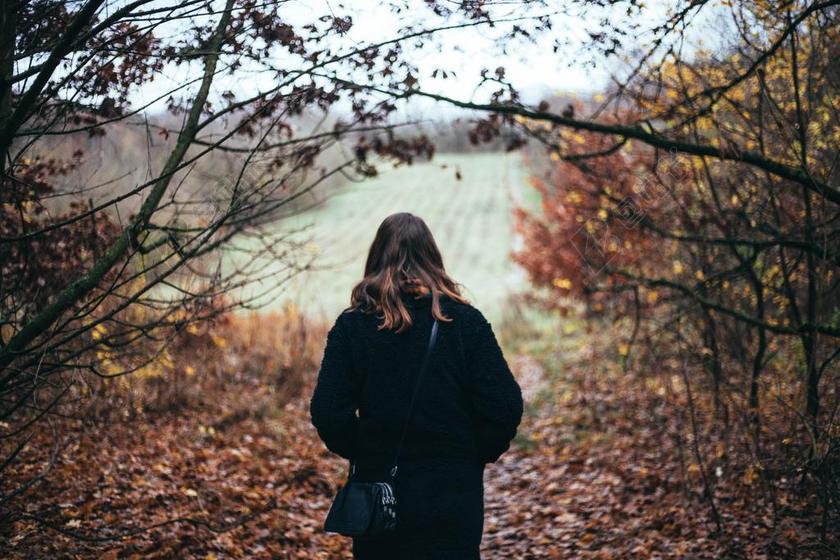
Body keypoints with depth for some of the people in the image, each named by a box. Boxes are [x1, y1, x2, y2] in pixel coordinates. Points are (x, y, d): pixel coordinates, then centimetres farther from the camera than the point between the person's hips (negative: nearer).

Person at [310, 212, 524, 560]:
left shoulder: (352, 325, -4)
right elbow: (505, 408, -9)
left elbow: (328, 413, -9)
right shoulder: (465, 321, -4)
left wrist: (361, 454, 8)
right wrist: (476, 455, 8)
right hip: (453, 494, 0)